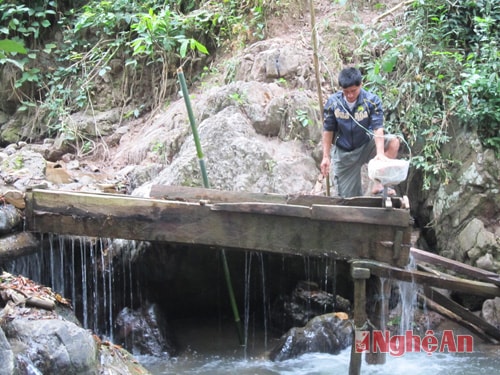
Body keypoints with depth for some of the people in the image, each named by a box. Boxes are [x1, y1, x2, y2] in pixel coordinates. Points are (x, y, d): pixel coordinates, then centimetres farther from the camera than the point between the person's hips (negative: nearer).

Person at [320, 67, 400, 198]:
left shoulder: (372, 101, -18)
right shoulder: (333, 102, -13)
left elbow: (378, 128, -27)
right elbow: (328, 130, -3)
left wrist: (380, 153, -42)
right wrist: (326, 157, -4)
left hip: (366, 145, -1)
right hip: (344, 152, 1)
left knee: (393, 142, -28)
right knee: (348, 197, -4)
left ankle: (379, 184, -26)